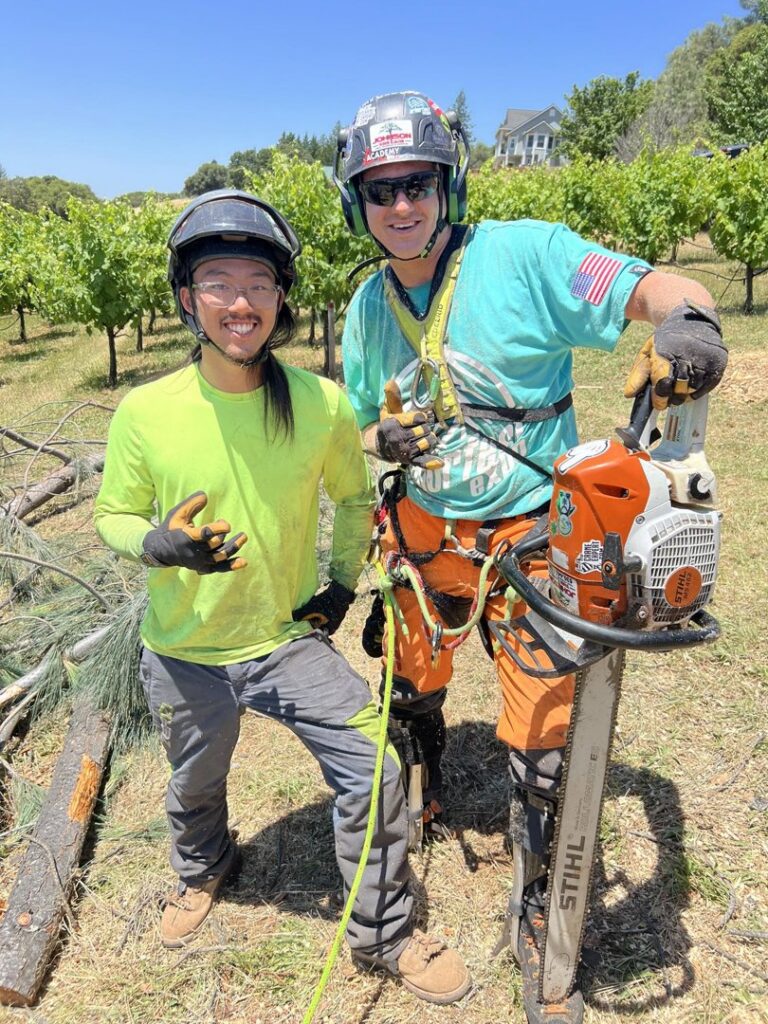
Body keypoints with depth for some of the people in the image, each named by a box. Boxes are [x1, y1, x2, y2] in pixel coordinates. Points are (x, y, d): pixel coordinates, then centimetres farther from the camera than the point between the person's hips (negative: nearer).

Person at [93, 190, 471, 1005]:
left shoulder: (323, 404, -13)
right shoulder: (146, 411, -17)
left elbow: (354, 496, 5)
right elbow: (114, 516, -3)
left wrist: (344, 581, 0)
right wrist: (159, 544, -24)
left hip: (290, 638, 0)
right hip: (185, 653, 1)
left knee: (372, 774, -5)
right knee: (195, 787, 24)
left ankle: (382, 935, 25)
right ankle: (202, 869, 62)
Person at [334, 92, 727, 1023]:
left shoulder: (523, 254, -14)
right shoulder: (369, 307, 3)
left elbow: (649, 286, -19)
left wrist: (687, 320, -42)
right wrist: (383, 437, -12)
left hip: (529, 534, -4)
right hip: (423, 527, 5)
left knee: (544, 742, -1)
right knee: (410, 688, 22)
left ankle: (540, 919, 25)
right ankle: (421, 791, 57)